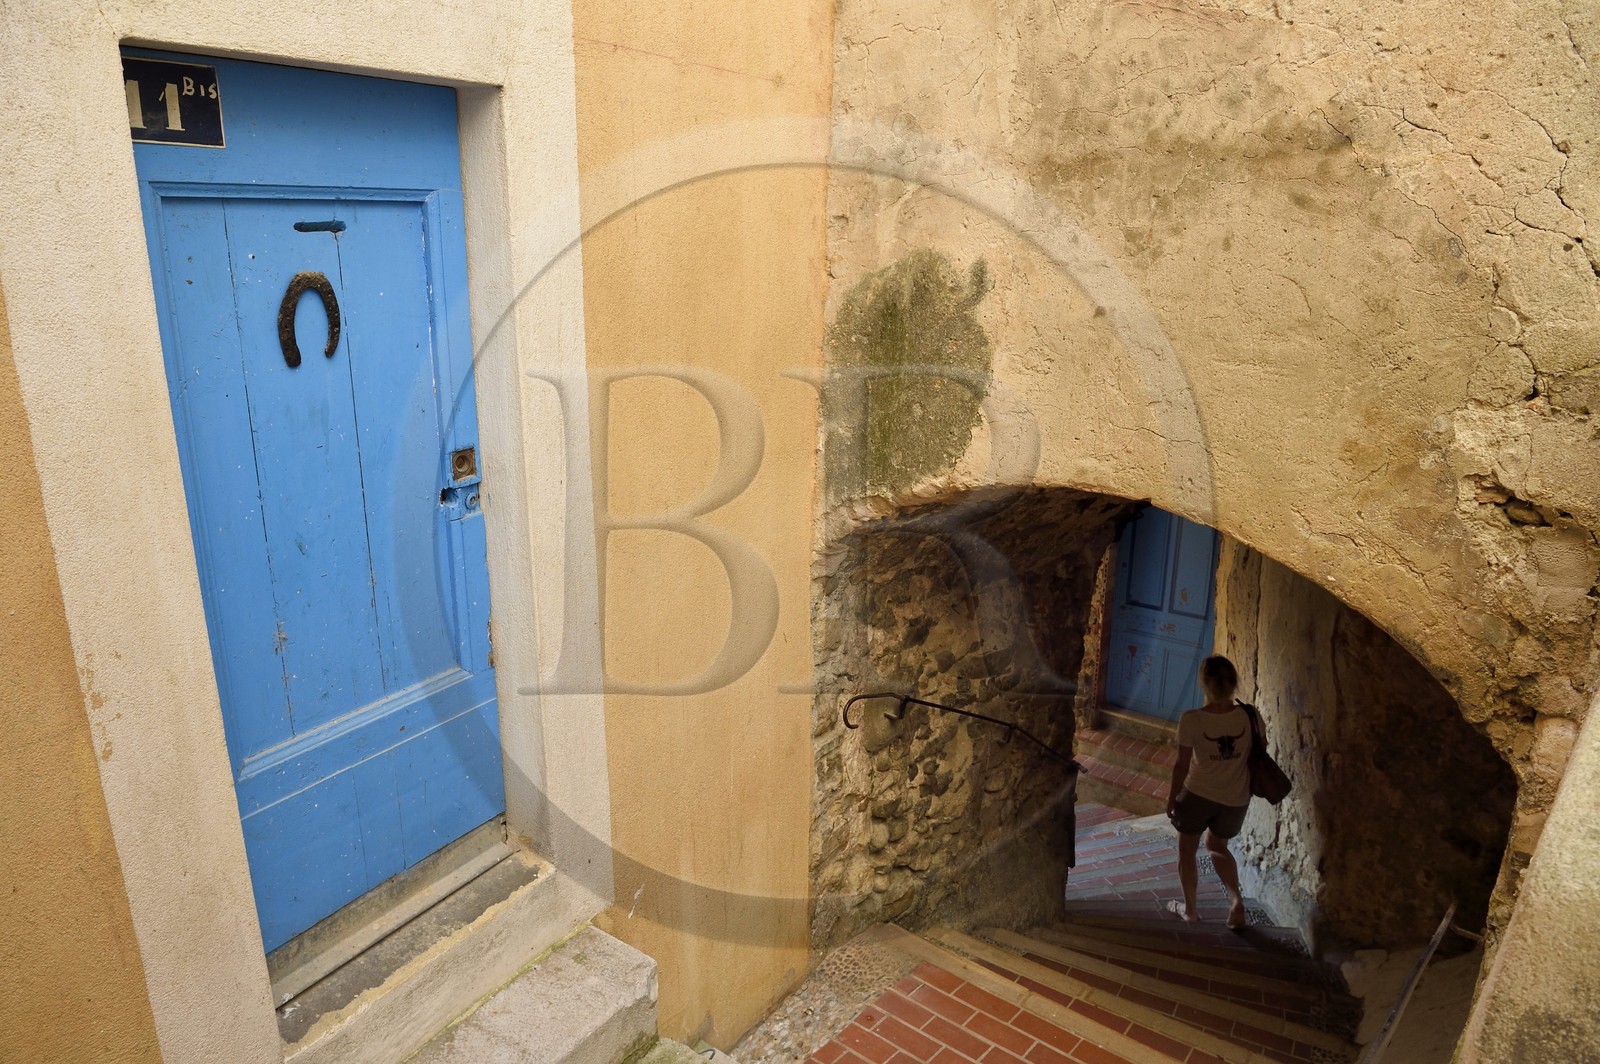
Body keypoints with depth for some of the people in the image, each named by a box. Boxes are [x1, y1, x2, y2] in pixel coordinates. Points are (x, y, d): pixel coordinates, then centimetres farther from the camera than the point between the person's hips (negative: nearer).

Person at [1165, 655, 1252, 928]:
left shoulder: (1191, 720, -22)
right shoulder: (1248, 716, -14)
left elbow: (1182, 765, -14)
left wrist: (1172, 797, 1)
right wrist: (1250, 789, 18)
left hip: (1198, 795, -3)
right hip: (1236, 799, 3)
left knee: (1187, 850, 20)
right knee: (1217, 846, 28)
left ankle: (1190, 908, 29)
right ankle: (1236, 899, 11)